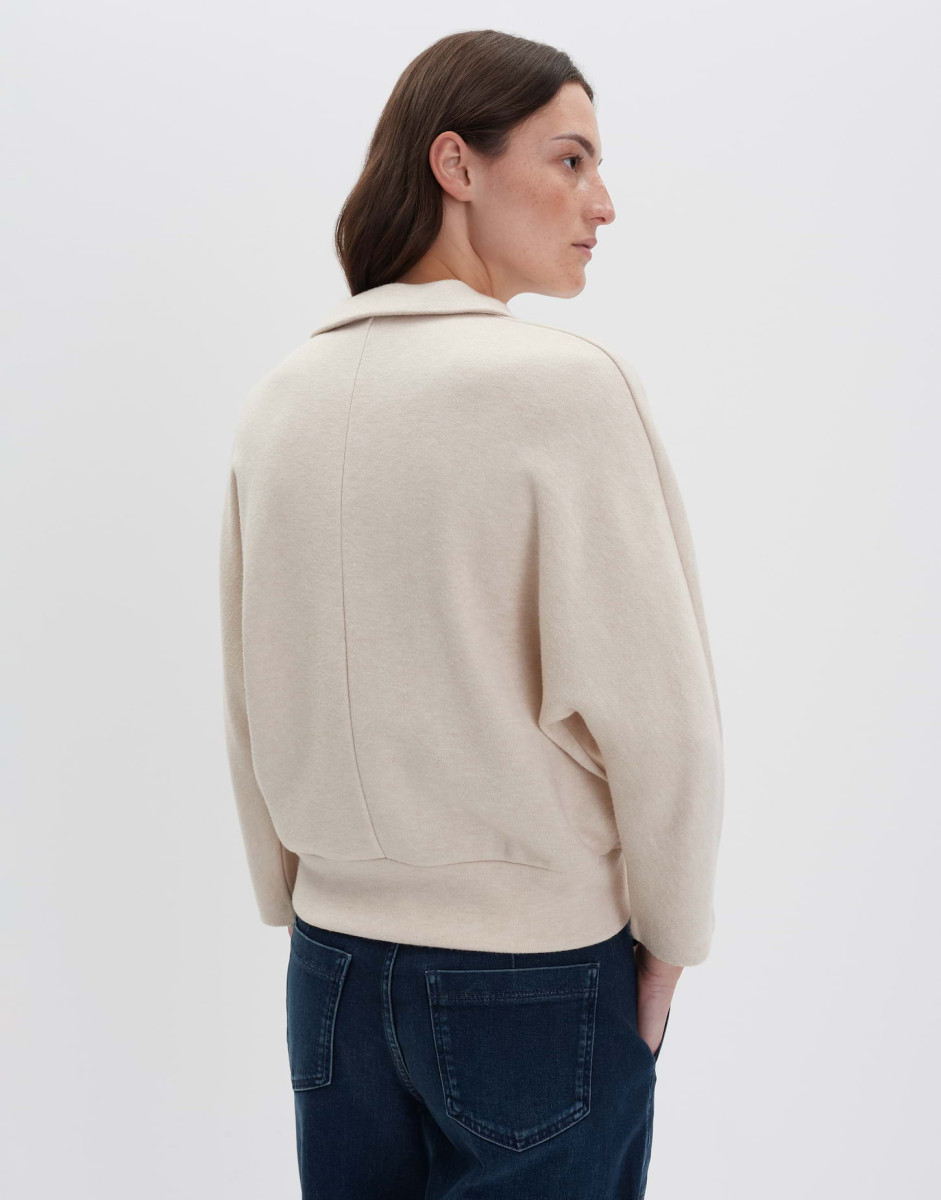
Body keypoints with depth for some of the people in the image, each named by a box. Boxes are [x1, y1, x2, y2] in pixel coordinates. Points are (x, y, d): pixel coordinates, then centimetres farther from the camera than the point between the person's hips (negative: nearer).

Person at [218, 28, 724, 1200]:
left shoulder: (278, 401, 1)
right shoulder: (566, 383, -17)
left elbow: (247, 700, 5)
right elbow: (650, 703, -18)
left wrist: (295, 905, 16)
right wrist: (672, 930, -3)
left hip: (334, 962, 5)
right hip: (541, 973, -5)